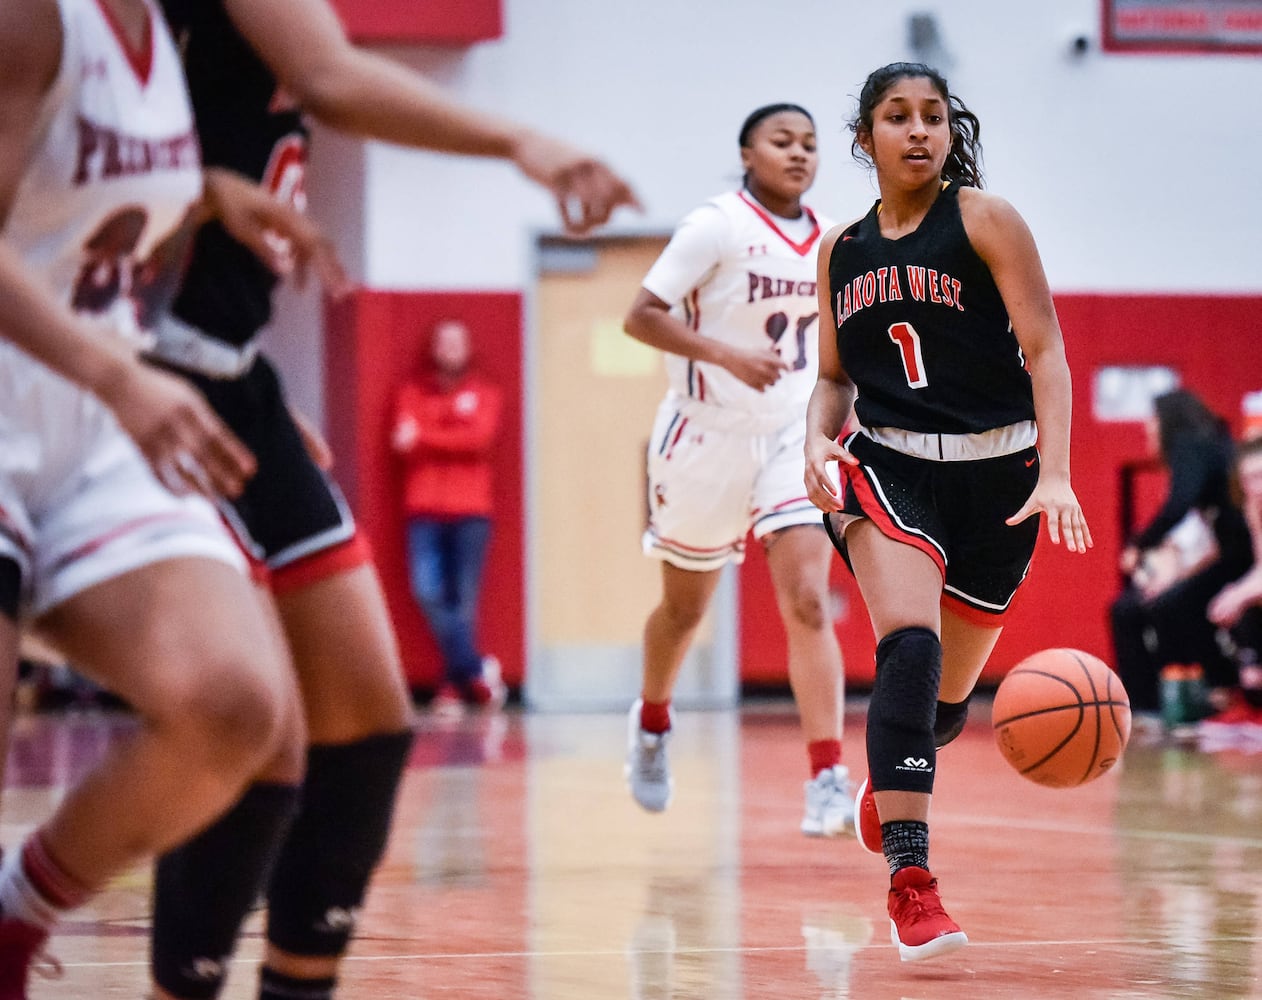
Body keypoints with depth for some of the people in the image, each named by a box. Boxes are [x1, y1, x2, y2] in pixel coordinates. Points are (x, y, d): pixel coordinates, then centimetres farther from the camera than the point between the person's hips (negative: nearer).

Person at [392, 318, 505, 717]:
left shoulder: (484, 393, 11)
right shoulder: (413, 393, 15)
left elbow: (480, 437, -6)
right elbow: (403, 438, -1)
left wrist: (424, 436, -9)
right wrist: (455, 426, -14)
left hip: (471, 510, -1)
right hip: (424, 509, 1)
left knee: (464, 601, -2)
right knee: (428, 592, -15)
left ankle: (455, 684, 5)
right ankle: (477, 670, -6)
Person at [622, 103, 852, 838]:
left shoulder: (831, 244, 3)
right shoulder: (718, 227, -14)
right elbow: (642, 316, -18)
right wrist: (725, 354, -30)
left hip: (793, 437, 3)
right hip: (710, 436, -3)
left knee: (808, 600, -15)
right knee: (686, 606, 14)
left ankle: (829, 779, -20)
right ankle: (652, 725, 44)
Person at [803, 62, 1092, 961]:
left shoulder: (986, 220, -5)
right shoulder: (842, 250, 8)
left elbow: (1045, 350, -11)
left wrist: (1056, 474, -23)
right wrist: (819, 442, -7)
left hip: (996, 472, 0)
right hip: (886, 464, 0)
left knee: (952, 691, 11)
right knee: (909, 644, -26)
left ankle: (893, 779, 48)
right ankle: (909, 879, -30)